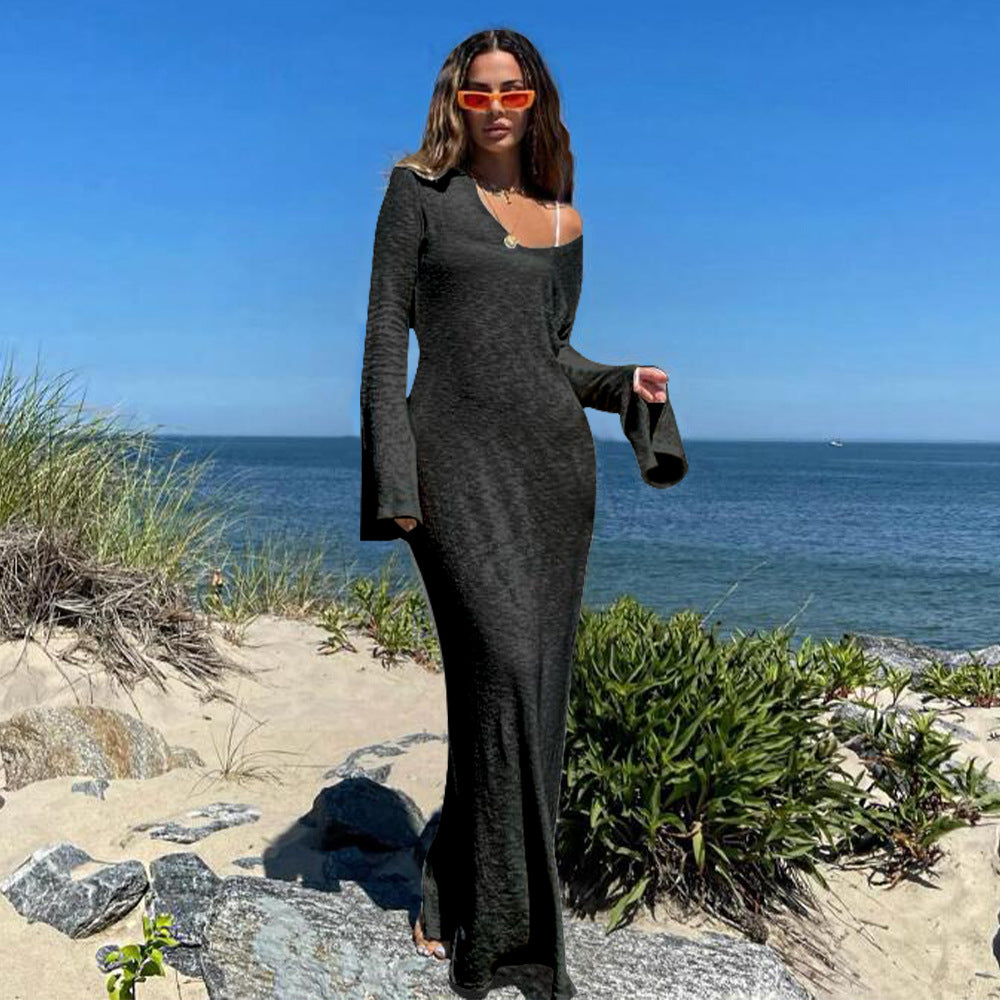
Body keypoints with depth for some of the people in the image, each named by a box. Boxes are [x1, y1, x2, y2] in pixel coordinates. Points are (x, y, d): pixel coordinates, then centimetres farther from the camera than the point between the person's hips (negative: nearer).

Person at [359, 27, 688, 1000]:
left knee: (535, 683, 2)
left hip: (552, 453, 5)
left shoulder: (563, 220, 17)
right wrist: (393, 477, -11)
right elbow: (386, 335, -1)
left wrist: (624, 384, 1)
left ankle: (456, 889, 19)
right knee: (502, 665, -16)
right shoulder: (419, 191, 5)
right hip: (456, 453, -5)